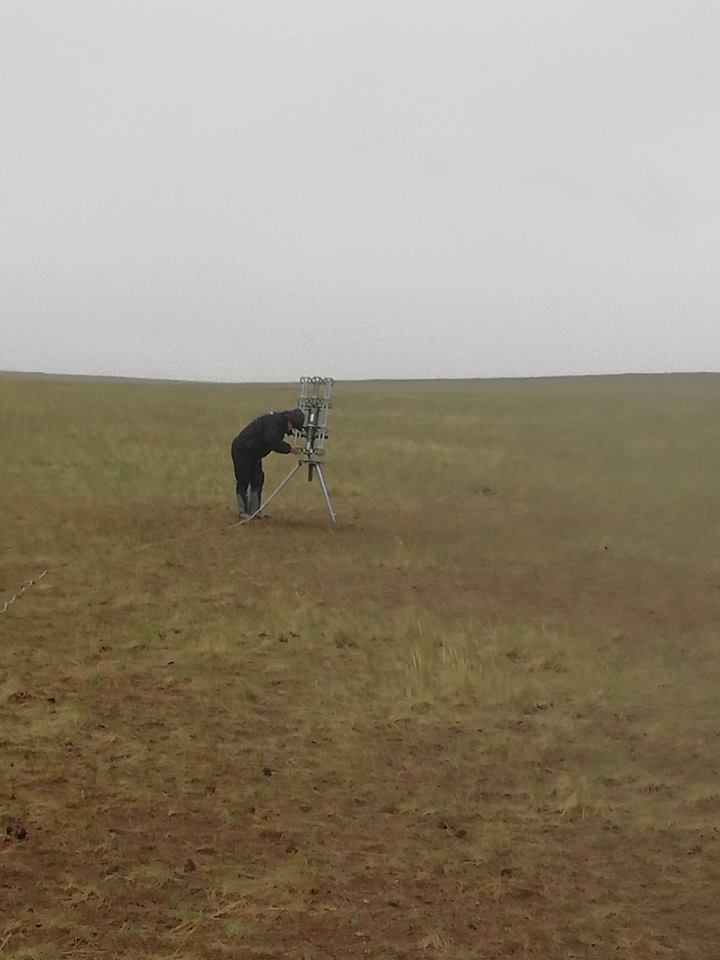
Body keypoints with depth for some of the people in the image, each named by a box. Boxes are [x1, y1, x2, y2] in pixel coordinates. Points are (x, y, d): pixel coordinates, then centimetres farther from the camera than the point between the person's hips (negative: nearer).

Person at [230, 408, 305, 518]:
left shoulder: (281, 424, 7)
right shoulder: (273, 421, -22)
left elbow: (276, 445, 11)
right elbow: (271, 442, -31)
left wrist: (290, 447, -5)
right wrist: (289, 448, -24)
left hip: (254, 454, 10)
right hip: (241, 450, -10)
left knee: (258, 480, 7)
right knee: (243, 481, -5)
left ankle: (254, 511, 12)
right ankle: (243, 512, 1)